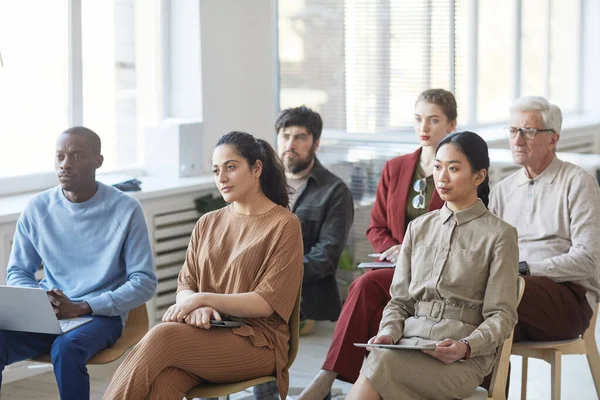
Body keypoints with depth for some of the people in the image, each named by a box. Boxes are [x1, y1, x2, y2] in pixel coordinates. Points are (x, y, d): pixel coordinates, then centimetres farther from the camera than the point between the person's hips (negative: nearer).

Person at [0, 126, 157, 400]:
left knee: (66, 348, -36)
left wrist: (81, 308, -16)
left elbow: (144, 282, -5)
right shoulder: (37, 209, 4)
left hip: (102, 314, -3)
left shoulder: (126, 210, -5)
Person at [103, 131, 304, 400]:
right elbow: (185, 286, 13)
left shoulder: (284, 225, 0)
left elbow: (266, 303, -8)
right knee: (163, 378, -33)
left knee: (162, 337, -31)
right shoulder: (207, 224, 18)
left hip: (256, 342, -4)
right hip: (206, 330, 4)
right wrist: (196, 308, -12)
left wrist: (203, 298, -17)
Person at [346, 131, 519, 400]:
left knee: (381, 366, -34)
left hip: (464, 358, -4)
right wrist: (388, 333, -3)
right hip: (409, 342, 4)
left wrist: (465, 347, -19)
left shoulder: (500, 235, 3)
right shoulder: (419, 228, 19)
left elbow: (502, 316, -1)